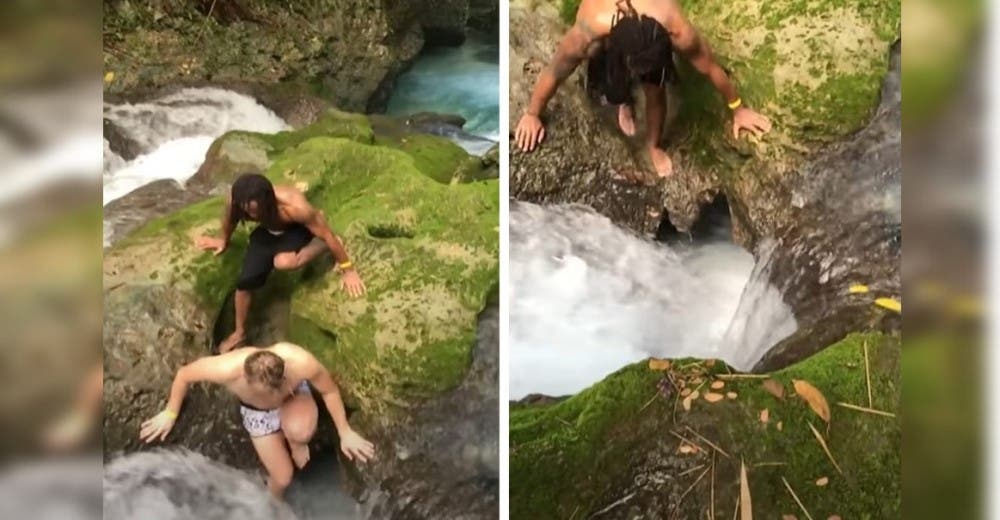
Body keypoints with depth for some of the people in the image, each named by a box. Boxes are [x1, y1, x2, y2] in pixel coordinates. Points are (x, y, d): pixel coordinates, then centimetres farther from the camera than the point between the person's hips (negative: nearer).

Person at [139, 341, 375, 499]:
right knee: (282, 478, 2)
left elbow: (330, 390, -20)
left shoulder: (301, 362, -43)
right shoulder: (228, 370, -43)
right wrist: (170, 413, -7)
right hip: (257, 411, 1)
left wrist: (345, 433, -10)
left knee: (300, 431, -37)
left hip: (295, 396, -1)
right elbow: (184, 374, -22)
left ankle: (295, 442, 1)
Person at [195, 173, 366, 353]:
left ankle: (325, 244, -3)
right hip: (267, 231, 4)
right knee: (245, 281, -4)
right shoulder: (235, 200, -31)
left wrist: (347, 269, -19)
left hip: (297, 229, -4)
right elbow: (230, 218, -3)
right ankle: (240, 332, 24)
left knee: (284, 262, -35)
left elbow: (327, 234, -28)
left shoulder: (294, 207, -42)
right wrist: (224, 240, 16)